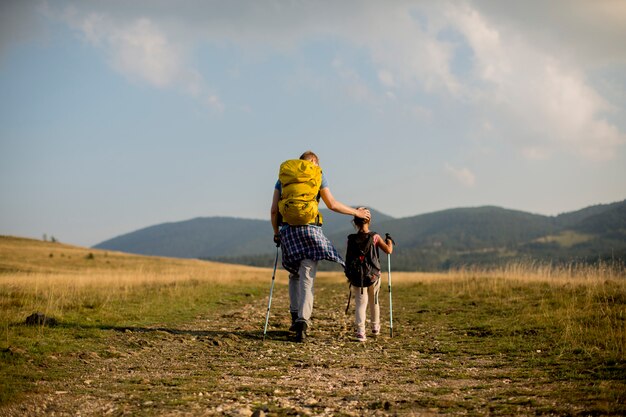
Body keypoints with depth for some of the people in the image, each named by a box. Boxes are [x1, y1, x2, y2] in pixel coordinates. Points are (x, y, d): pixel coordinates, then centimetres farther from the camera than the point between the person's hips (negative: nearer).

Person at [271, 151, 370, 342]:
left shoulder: (283, 177, 15)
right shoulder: (317, 175, 8)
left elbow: (274, 210, 9)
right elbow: (332, 204, 9)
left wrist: (276, 233, 20)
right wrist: (356, 212, 22)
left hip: (288, 229, 3)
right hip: (310, 229, -3)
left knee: (294, 275, 21)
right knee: (307, 279, -4)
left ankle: (295, 315, 13)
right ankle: (303, 320, -19)